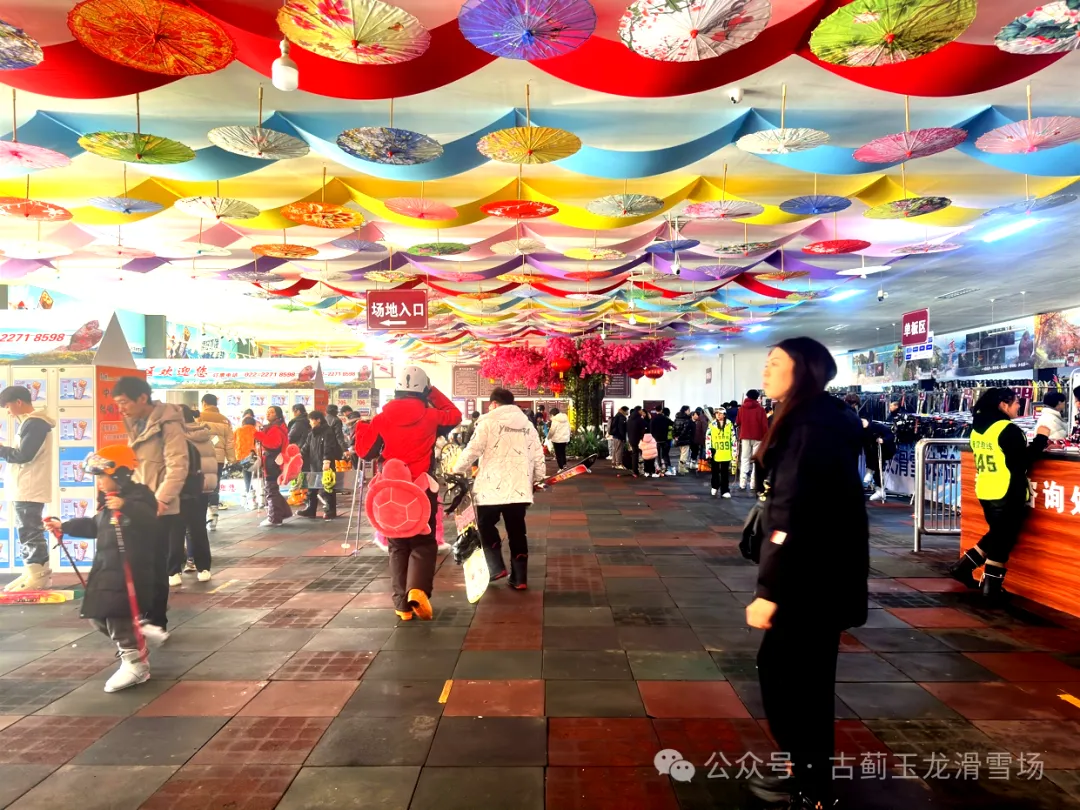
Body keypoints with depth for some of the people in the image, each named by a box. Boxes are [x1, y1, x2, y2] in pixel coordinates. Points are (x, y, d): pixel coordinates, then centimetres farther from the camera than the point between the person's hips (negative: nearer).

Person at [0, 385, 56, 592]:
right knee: (28, 532, 13)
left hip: (30, 489, -10)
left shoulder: (33, 423, -13)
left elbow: (23, 455, -18)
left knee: (30, 533, -8)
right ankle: (33, 573, 18)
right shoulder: (34, 423, 19)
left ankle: (39, 576, -4)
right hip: (28, 488, 10)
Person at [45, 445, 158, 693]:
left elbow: (149, 520, -33)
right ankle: (133, 645, 25)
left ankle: (134, 663, -6)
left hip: (130, 570, -11)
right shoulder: (108, 501, 17)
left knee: (117, 613, -14)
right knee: (97, 614, 14)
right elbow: (94, 525, 29)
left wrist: (126, 507, -46)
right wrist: (64, 526, 30)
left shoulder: (137, 496, -15)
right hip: (106, 567, 11)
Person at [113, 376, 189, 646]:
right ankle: (147, 616, 26)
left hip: (159, 508, -8)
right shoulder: (135, 424, 13)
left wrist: (161, 499, -25)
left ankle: (157, 623, 8)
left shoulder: (167, 423, -14)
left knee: (155, 566, -2)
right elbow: (133, 464, 19)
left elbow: (178, 466, -20)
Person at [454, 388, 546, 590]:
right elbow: (538, 456, 12)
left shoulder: (488, 420, -2)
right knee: (517, 532, 9)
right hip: (519, 488, 5)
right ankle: (519, 578, 10)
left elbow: (473, 450, -7)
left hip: (492, 487, -4)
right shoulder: (527, 424, 13)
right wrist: (537, 479, 26)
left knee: (485, 525, 14)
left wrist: (457, 471, 6)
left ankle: (496, 567, 6)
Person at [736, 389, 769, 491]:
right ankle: (753, 484, -4)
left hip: (745, 437, 3)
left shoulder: (742, 408, 3)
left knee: (744, 460, 7)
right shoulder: (760, 409, -6)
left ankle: (742, 484, 0)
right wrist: (766, 437, 1)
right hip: (758, 437, -3)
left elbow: (737, 422, 9)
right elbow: (765, 425, -7)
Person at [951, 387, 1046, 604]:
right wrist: (1041, 439, -5)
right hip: (1007, 494, -8)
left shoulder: (978, 427, 8)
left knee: (995, 535, 23)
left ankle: (964, 566, 18)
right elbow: (1022, 461, -16)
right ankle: (992, 586, 12)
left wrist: (1036, 446, 15)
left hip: (985, 492, 8)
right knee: (1004, 540, 5)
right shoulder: (1007, 429, -17)